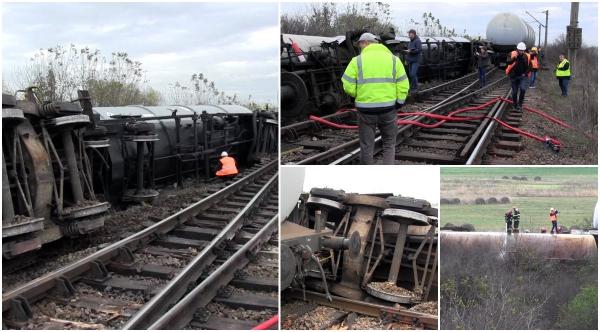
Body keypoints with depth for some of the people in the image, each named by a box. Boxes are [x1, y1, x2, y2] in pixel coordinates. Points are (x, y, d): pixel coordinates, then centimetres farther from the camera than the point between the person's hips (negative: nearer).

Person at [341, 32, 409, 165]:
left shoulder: (357, 60, -1)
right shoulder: (393, 59, 5)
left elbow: (348, 86, -7)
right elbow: (403, 85, -1)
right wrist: (399, 102, 8)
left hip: (366, 109, -1)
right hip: (388, 108, 2)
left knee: (366, 145, 11)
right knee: (389, 144, 14)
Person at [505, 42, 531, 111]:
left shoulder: (527, 56, -2)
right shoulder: (513, 54, -8)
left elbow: (529, 66, 11)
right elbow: (508, 62, -24)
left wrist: (526, 73, -1)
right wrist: (513, 58, -40)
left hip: (523, 76, 1)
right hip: (514, 76, -1)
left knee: (523, 89, -19)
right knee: (515, 92, 8)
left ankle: (520, 104, -4)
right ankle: (515, 105, 29)